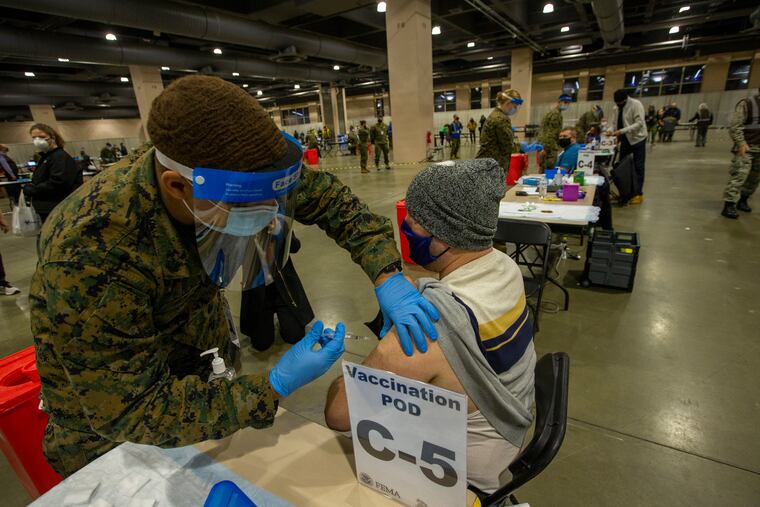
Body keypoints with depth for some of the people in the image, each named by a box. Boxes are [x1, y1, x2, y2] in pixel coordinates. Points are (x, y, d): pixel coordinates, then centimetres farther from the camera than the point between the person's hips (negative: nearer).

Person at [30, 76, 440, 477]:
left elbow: (329, 197, -15)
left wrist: (386, 275, -25)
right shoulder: (91, 255, -40)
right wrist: (275, 386, -38)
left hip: (207, 355, 4)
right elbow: (131, 412, -32)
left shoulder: (237, 180, -28)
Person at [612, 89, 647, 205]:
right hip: (625, 140, 6)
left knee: (638, 167, -3)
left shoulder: (636, 104, -17)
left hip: (637, 139, -6)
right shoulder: (616, 107, 3)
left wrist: (621, 131, -32)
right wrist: (610, 132, -11)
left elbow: (639, 123, -25)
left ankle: (638, 194, 4)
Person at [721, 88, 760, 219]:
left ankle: (743, 200, 24)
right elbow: (734, 125, -14)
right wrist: (741, 143, -22)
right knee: (738, 176, -14)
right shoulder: (747, 104, -7)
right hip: (746, 147, -7)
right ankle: (729, 205, -14)